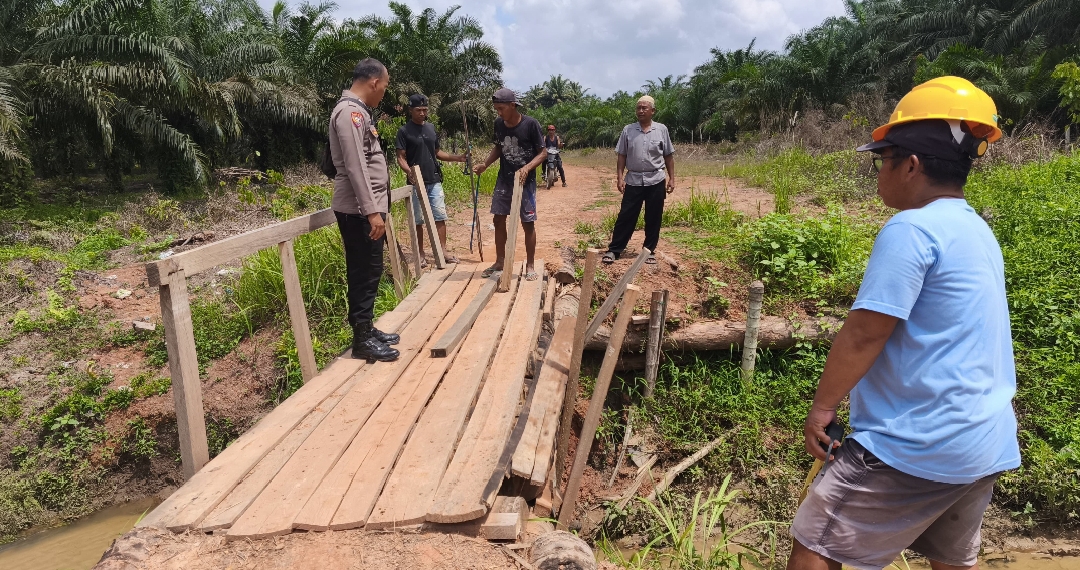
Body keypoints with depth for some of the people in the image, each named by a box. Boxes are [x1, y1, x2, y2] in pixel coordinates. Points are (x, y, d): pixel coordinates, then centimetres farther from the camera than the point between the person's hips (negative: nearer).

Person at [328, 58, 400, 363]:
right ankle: (362, 340, 3)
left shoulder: (356, 111, 18)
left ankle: (366, 330, 24)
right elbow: (355, 167, -22)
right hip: (359, 210, -10)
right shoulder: (350, 112, -15)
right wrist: (371, 211, -25)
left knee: (368, 271, 14)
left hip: (365, 208, 10)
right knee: (365, 272, -5)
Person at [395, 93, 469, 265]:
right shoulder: (404, 131, -5)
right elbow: (401, 158, -8)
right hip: (416, 183, -4)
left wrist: (456, 158, 4)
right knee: (418, 219, 3)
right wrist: (409, 171, -27)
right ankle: (420, 254, 12)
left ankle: (443, 251, 8)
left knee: (440, 216, 2)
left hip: (434, 181, 4)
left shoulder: (431, 128, 11)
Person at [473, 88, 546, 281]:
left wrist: (527, 168, -27)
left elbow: (543, 152, -11)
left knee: (528, 223, 0)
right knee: (498, 219, 7)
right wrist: (484, 165, 0)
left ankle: (530, 266, 12)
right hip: (503, 180, 5)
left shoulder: (530, 124, -15)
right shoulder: (498, 124, 0)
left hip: (525, 182, -5)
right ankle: (500, 261, 22)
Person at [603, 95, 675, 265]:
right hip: (633, 180, 0)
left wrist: (671, 178, 2)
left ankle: (649, 251, 18)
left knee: (653, 218, 6)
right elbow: (622, 156, 4)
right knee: (626, 216, 0)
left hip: (656, 181, 0)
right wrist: (619, 177, -3)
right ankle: (614, 250, 7)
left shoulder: (661, 129, 2)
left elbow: (668, 156, 6)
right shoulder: (628, 130, 2)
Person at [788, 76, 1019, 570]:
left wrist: (822, 407, -8)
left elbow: (863, 334, -20)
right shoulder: (977, 231, 11)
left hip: (917, 444, -9)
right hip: (987, 443, 10)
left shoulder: (911, 229, -18)